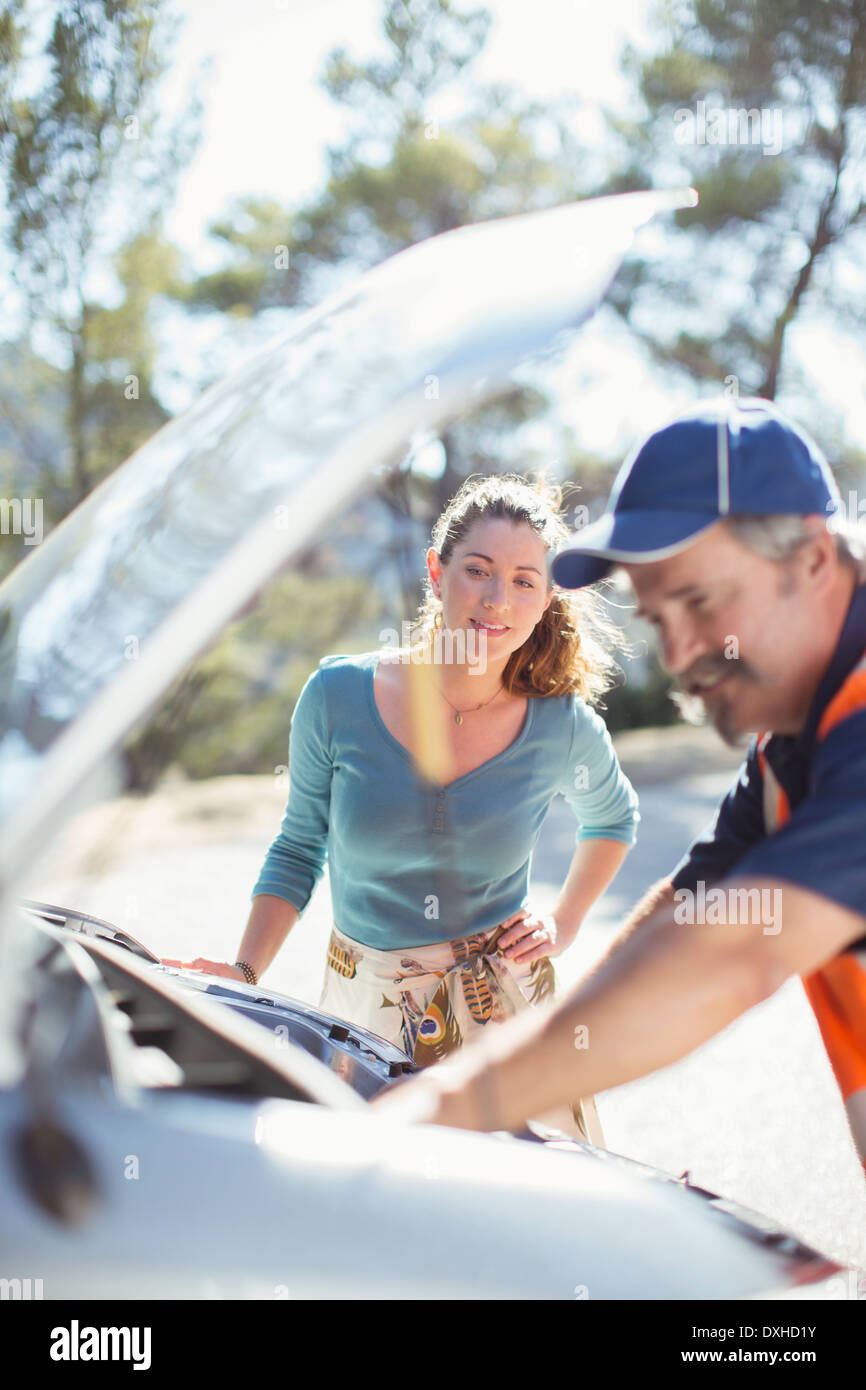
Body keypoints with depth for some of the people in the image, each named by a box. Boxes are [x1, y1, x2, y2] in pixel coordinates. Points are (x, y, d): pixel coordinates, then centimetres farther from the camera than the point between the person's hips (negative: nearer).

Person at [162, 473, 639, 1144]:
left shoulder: (563, 727, -9)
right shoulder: (338, 696, -10)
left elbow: (613, 818, 15)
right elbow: (299, 847, 4)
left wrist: (566, 922, 4)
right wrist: (244, 974, -6)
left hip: (509, 1005, 0)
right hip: (367, 1008, 0)